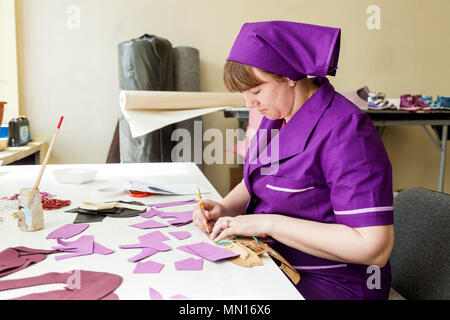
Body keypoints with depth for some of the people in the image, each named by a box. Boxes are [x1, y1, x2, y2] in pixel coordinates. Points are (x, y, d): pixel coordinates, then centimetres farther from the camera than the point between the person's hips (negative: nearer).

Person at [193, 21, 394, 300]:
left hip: (331, 283, -7)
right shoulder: (276, 116, 4)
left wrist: (268, 223, -25)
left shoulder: (344, 130, -23)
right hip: (271, 261, 8)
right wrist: (225, 208, -4)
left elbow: (374, 247, -27)